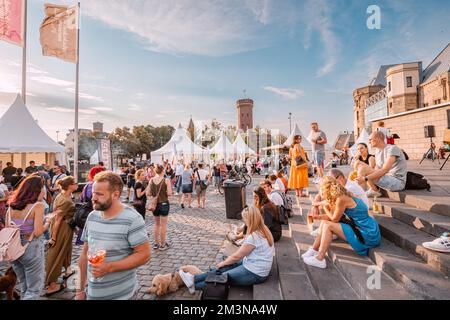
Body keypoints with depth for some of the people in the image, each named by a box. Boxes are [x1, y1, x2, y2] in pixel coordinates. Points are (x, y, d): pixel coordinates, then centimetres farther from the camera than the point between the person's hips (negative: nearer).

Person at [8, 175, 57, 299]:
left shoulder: (12, 205, 3)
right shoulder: (38, 205, -16)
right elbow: (38, 232, -19)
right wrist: (47, 222, -2)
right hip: (31, 247, -7)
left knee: (23, 286, 25)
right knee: (34, 289, 9)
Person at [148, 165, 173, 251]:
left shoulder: (151, 180, -2)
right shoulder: (166, 180, -13)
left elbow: (148, 193, -2)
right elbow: (169, 193, -17)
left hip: (154, 204, 4)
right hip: (164, 204, -4)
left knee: (156, 224, 19)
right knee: (163, 225, 8)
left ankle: (156, 244, 28)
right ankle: (162, 245, 18)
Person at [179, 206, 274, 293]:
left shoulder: (253, 237, -27)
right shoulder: (263, 230, 2)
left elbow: (237, 256, -15)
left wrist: (223, 263, 1)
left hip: (254, 273, -8)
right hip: (251, 264, 8)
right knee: (223, 269, 6)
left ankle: (195, 285, 14)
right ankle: (194, 278, 10)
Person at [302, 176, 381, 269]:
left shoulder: (341, 199, -22)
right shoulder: (344, 196, 5)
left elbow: (334, 219, -10)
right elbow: (333, 216, 9)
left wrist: (326, 209, 5)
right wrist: (319, 217, 9)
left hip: (368, 236, -9)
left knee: (328, 225, -15)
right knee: (325, 223, 5)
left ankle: (320, 259, -8)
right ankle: (314, 250, 13)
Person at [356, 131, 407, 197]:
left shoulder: (392, 149, -14)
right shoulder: (377, 151, 12)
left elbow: (384, 170, -26)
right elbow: (377, 170, 8)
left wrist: (365, 178, -32)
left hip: (398, 182, -9)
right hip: (388, 180, 9)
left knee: (364, 169, -23)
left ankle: (374, 191, -4)